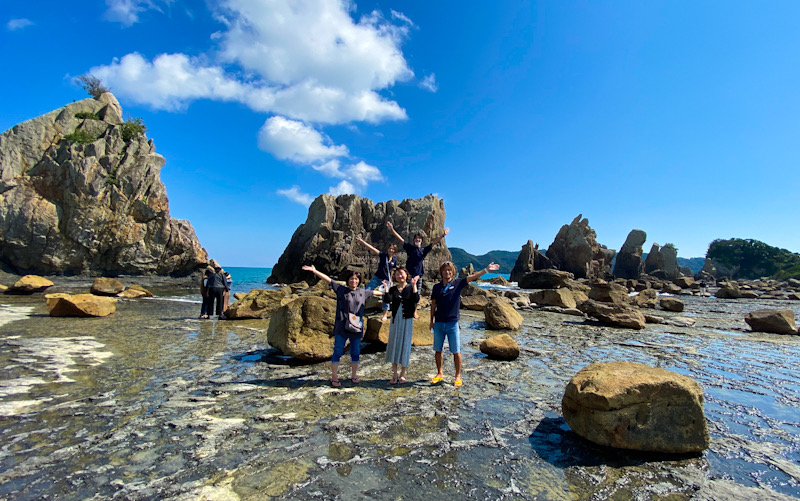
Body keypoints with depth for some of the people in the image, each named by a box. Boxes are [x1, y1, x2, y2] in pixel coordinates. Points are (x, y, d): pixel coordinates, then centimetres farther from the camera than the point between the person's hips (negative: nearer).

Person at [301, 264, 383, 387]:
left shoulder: (363, 292, 10)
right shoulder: (340, 289, 1)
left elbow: (375, 292, 25)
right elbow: (328, 279, -4)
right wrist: (314, 271, -10)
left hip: (357, 328, 3)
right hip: (341, 328, -3)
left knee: (356, 353, 11)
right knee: (338, 352, 2)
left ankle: (354, 376, 27)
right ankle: (334, 378, 14)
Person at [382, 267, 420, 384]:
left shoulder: (411, 288, -1)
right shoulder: (393, 289, 4)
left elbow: (416, 300, -18)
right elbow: (387, 301, -12)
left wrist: (414, 286, -22)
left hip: (407, 320, -2)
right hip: (395, 320, 2)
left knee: (405, 345, 5)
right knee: (394, 345, 6)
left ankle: (402, 375, 20)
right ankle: (394, 375, 19)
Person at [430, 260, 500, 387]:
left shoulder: (458, 283, 2)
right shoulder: (436, 287, 8)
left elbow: (472, 277, -10)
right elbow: (433, 304, 12)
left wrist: (486, 270, -22)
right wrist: (431, 320, 11)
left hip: (453, 323, -2)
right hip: (438, 323, 3)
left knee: (456, 351, 3)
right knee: (438, 350, 10)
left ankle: (458, 376, 17)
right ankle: (439, 374, 27)